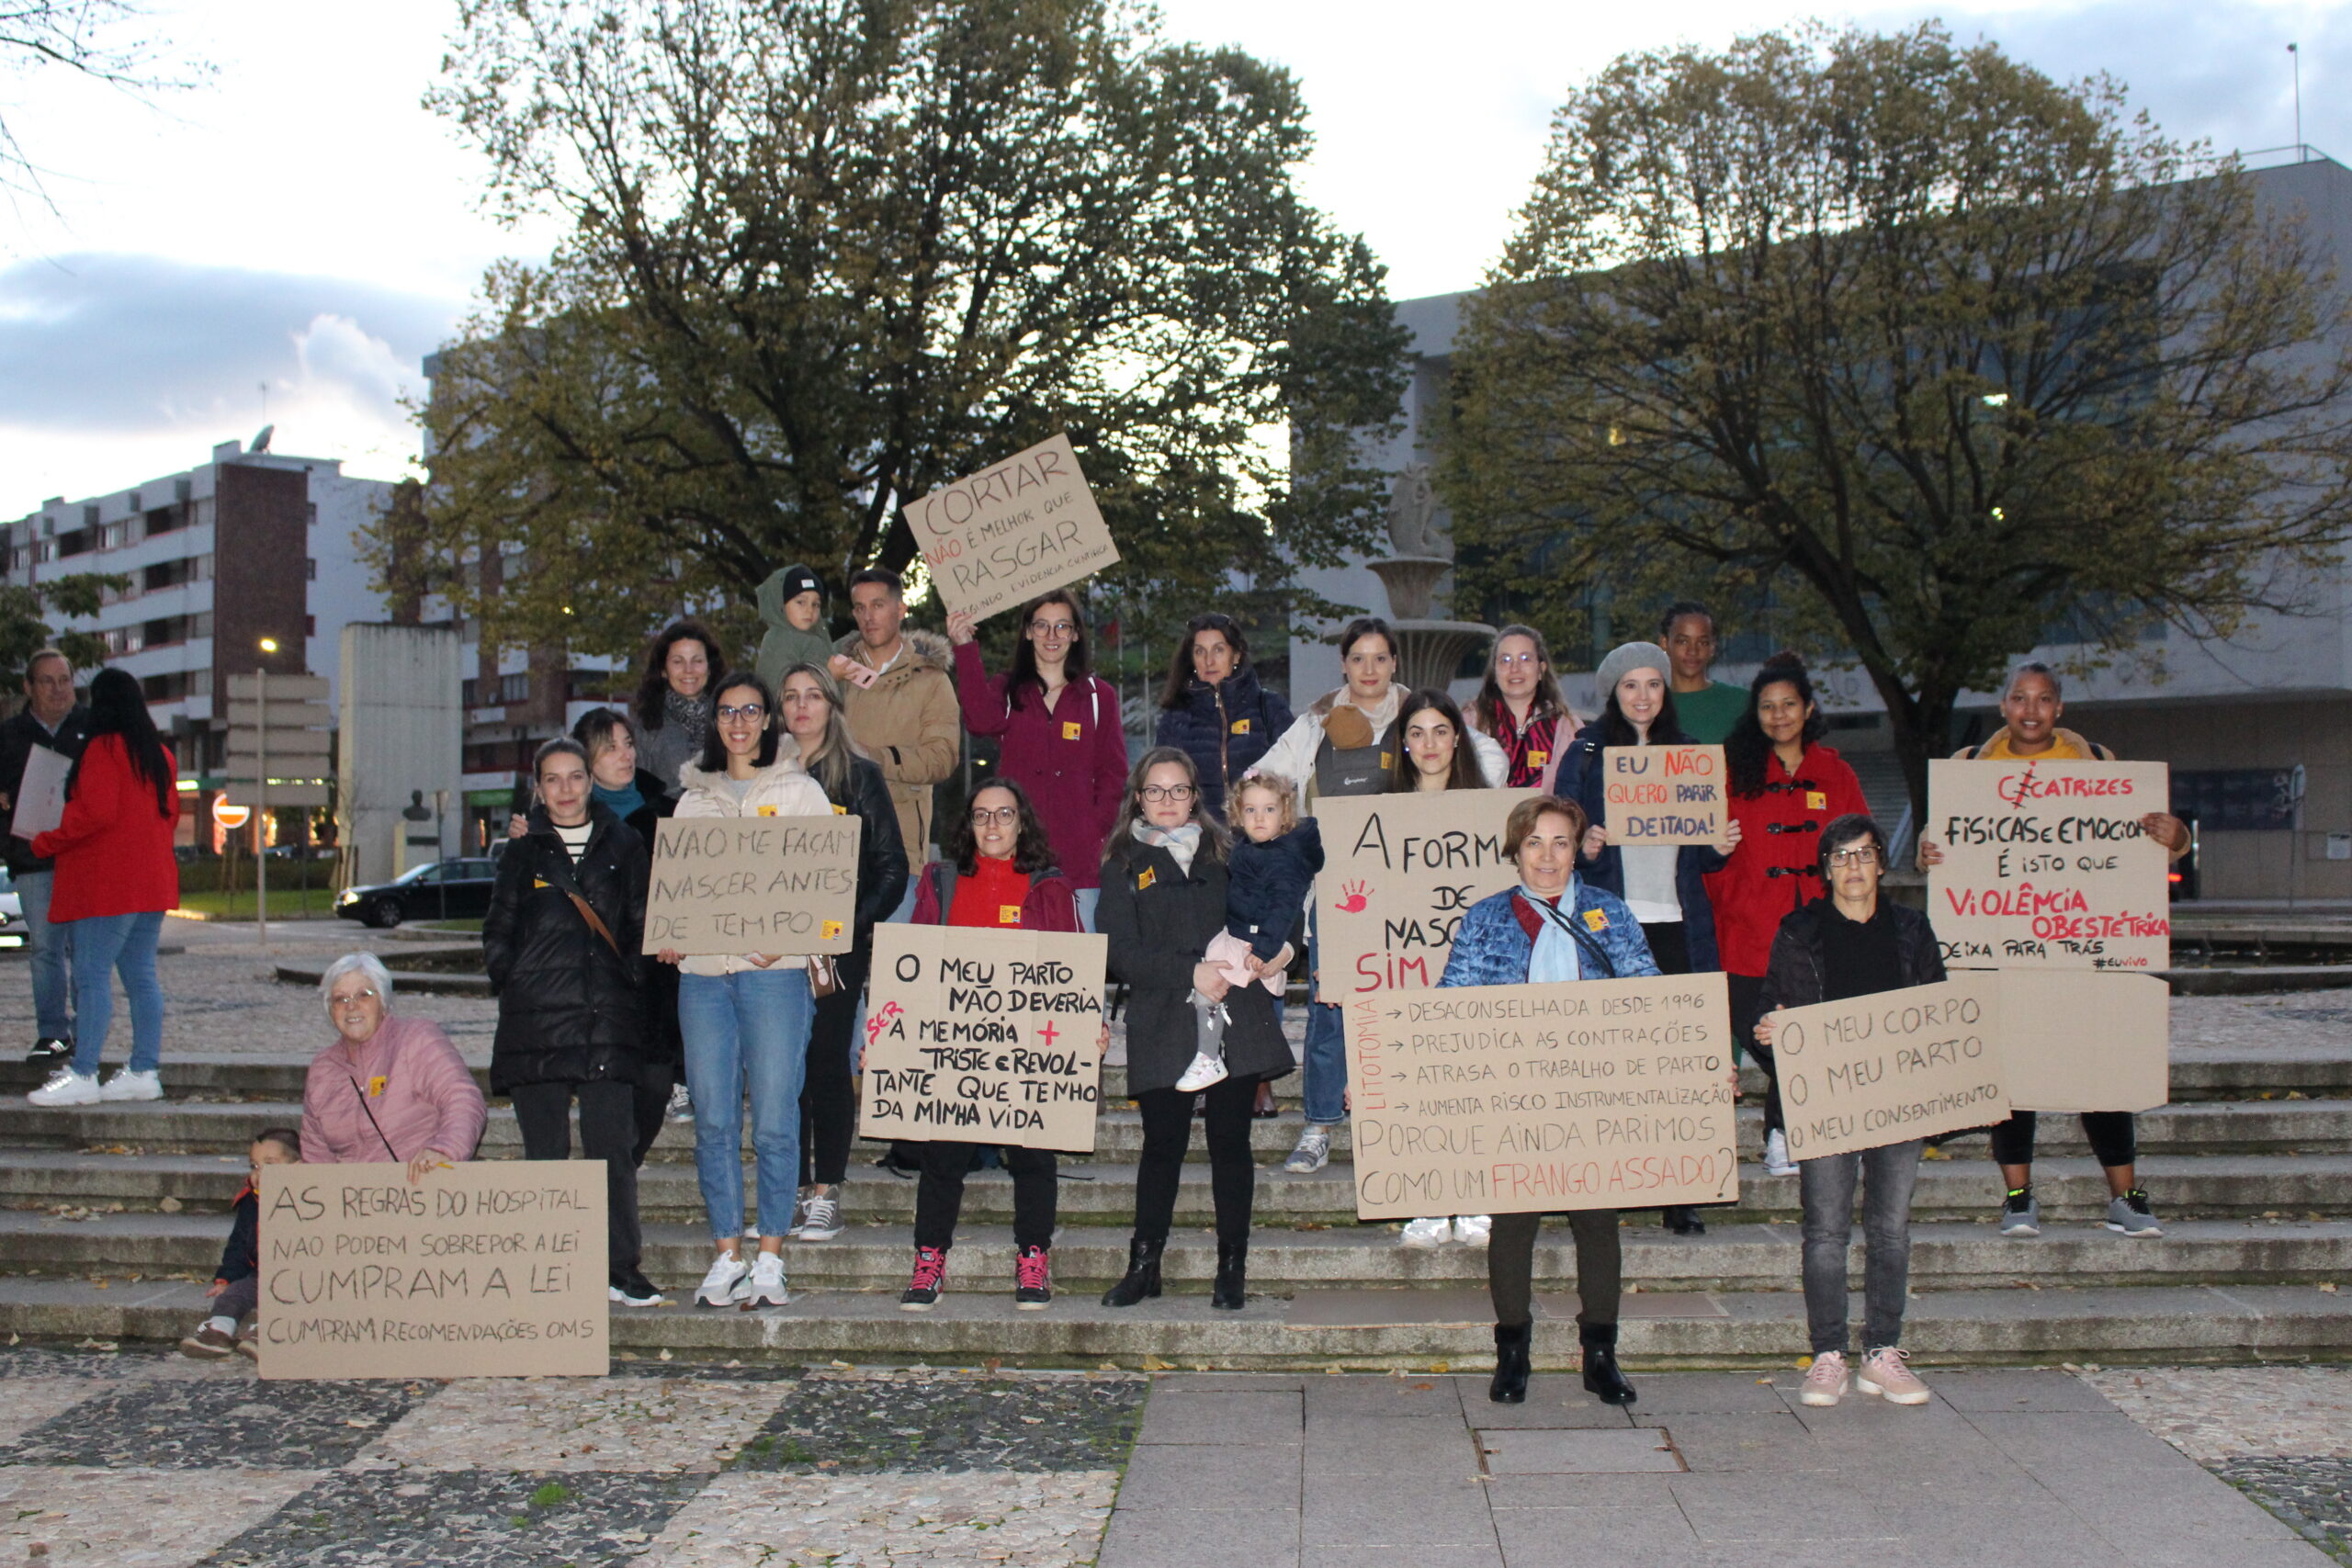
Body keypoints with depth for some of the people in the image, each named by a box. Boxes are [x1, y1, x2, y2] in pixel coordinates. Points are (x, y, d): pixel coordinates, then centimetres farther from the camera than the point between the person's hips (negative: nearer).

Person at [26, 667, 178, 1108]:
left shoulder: (104, 748, -10)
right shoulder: (160, 754, 15)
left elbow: (95, 814, -17)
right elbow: (171, 815, 19)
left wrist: (45, 843, -7)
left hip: (106, 883, -8)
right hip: (151, 883, 8)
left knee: (92, 975, -8)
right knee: (141, 977, 8)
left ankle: (82, 1074, -10)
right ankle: (145, 1072, 8)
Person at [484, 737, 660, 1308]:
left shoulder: (623, 846, 12)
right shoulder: (522, 854, 12)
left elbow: (642, 924, 12)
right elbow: (497, 934, 13)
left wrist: (631, 978, 0)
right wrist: (514, 983, 0)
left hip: (610, 1019, 0)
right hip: (537, 1020, 1)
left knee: (613, 1148, -4)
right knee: (545, 1151, 3)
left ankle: (621, 1268, 2)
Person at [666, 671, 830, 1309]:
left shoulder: (800, 791, 9)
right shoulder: (694, 798, 19)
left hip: (774, 970, -3)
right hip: (702, 972, 3)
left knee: (774, 1119, -5)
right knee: (713, 1120, 2)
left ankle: (770, 1258, 3)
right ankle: (726, 1256, 10)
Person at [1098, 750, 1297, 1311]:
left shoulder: (1223, 852, 16)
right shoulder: (1123, 864, 7)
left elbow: (1256, 919, 19)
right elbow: (1121, 953, -3)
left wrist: (1273, 952, -3)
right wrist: (1191, 974, -14)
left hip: (1236, 1016, 2)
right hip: (1163, 1024, -2)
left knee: (1231, 1143, 3)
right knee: (1163, 1144, 1)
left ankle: (1232, 1268, 11)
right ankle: (1144, 1265, 13)